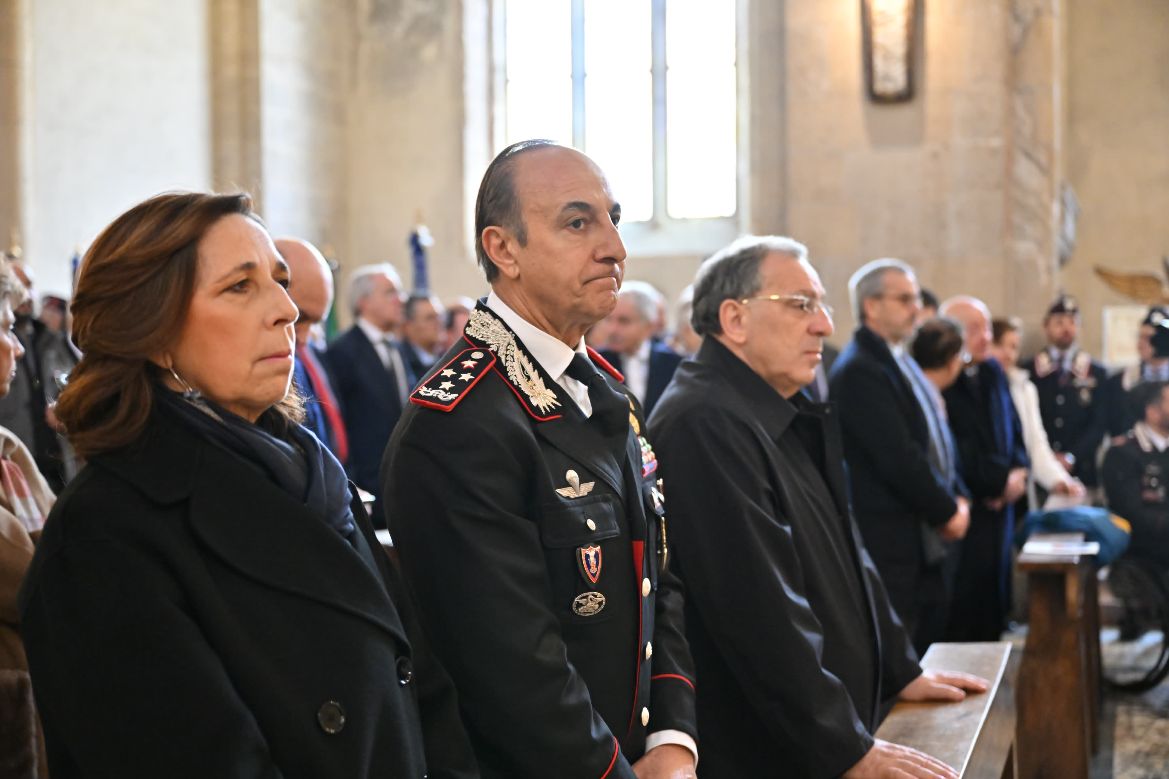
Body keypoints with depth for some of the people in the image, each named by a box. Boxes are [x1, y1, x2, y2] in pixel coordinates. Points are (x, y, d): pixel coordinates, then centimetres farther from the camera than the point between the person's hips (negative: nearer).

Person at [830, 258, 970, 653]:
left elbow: (936, 440, 20)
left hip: (926, 543, 9)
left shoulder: (902, 362, 15)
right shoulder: (858, 371, -16)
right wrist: (947, 512, -9)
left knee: (931, 645, 13)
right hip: (890, 544, -9)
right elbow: (898, 458, -20)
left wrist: (957, 499, 6)